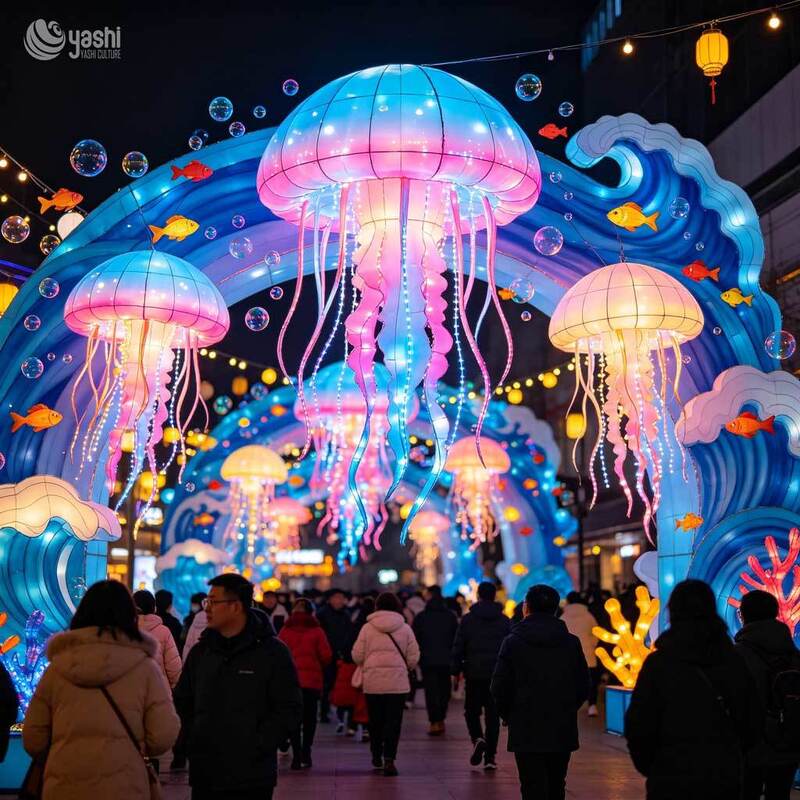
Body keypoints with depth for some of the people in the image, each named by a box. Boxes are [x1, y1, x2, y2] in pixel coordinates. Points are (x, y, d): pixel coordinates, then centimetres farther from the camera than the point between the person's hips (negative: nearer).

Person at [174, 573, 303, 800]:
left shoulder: (272, 652, -5)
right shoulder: (201, 651, 9)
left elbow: (289, 709, -7)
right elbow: (182, 702, 19)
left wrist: (258, 745, -13)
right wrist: (192, 739, 6)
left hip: (252, 777, -4)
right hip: (204, 774, 4)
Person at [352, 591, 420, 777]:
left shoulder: (367, 628, -1)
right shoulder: (405, 629, 1)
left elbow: (357, 656, -1)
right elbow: (413, 658, 2)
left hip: (372, 681, 1)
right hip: (397, 682, -1)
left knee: (375, 720, 15)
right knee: (393, 721, 2)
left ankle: (377, 756, 27)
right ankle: (389, 759, -8)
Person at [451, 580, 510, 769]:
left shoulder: (468, 619, -1)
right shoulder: (505, 621, 4)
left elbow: (458, 647, -2)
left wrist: (456, 671, 5)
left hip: (474, 674, -1)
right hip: (497, 675, 1)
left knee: (472, 710, 13)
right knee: (493, 714, 6)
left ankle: (477, 739, -13)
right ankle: (490, 756, 3)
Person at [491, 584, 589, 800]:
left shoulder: (513, 642, -7)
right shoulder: (572, 642, 1)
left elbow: (499, 687, -7)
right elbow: (584, 686, 4)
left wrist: (509, 715, 9)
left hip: (526, 731, -3)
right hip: (563, 732, 3)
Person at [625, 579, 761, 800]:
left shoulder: (659, 663, -11)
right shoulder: (735, 661, 1)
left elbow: (639, 726, -10)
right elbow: (752, 724, 8)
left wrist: (647, 766, 7)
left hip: (672, 779, -3)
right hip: (725, 778, 4)